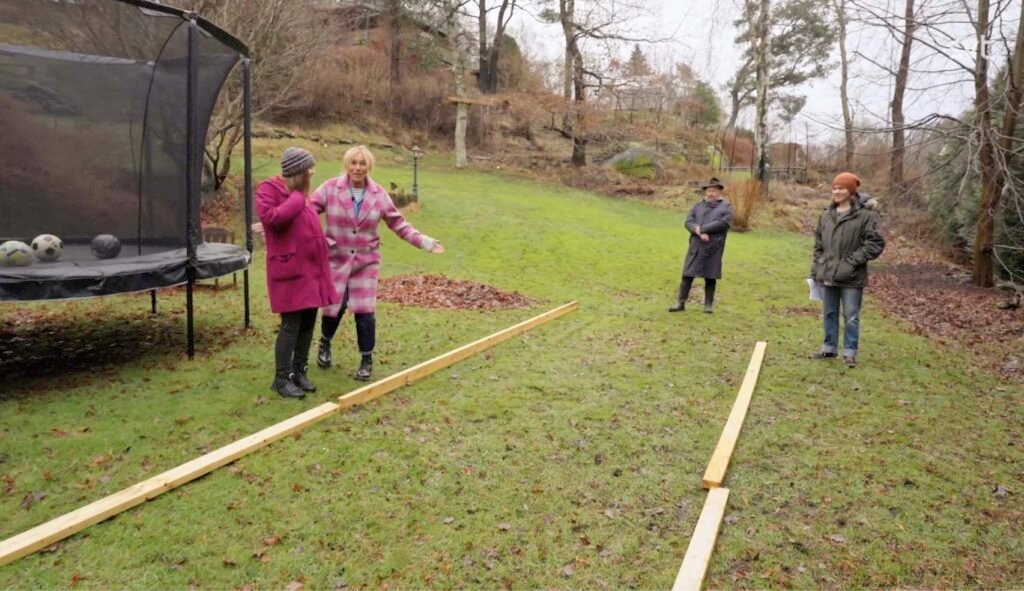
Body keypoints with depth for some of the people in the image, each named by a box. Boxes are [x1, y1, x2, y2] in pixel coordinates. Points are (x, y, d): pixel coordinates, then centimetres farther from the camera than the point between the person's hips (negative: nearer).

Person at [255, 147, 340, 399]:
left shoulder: (300, 192, 18)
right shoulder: (270, 189, -8)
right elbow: (270, 218, -25)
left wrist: (323, 242, 19)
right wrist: (296, 201, -18)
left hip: (311, 268, 9)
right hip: (291, 269, -8)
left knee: (308, 323, 10)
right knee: (291, 325, -6)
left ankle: (299, 372, 22)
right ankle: (281, 378, 5)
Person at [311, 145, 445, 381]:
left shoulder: (379, 194, -2)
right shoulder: (330, 188, -8)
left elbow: (399, 224, 3)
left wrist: (425, 242, -3)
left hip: (366, 261, 1)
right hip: (336, 259, -1)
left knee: (365, 311, -2)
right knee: (333, 306, 6)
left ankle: (366, 360, 16)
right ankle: (325, 344, 39)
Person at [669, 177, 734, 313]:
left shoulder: (726, 207, 4)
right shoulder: (698, 206, 14)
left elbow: (724, 223, -12)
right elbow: (688, 222, 3)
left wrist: (702, 228, -13)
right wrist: (699, 233, -16)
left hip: (713, 248, -2)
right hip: (696, 246, 2)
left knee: (710, 277, 4)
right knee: (687, 275, 0)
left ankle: (708, 304, 15)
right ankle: (680, 303, 5)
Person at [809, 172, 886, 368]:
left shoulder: (865, 216, -8)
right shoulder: (826, 215, 8)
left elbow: (876, 243, -9)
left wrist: (853, 261, -14)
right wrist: (815, 269, 11)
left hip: (851, 277, -5)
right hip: (827, 275, 5)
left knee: (851, 316, 3)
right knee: (829, 314, 15)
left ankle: (849, 352, 14)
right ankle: (829, 348, 27)